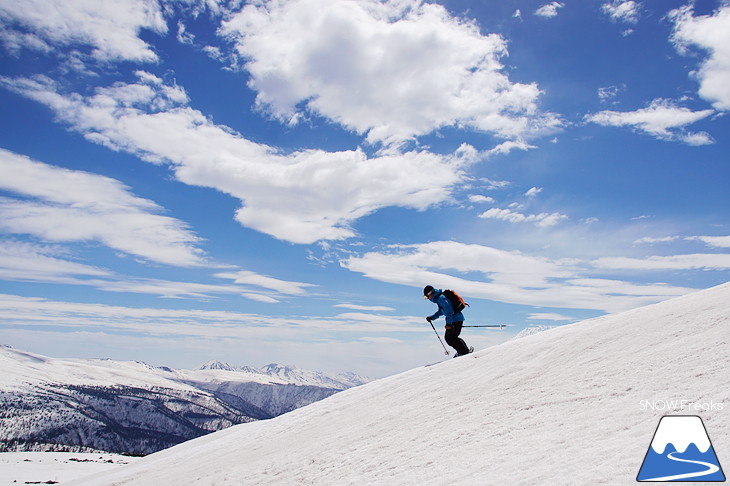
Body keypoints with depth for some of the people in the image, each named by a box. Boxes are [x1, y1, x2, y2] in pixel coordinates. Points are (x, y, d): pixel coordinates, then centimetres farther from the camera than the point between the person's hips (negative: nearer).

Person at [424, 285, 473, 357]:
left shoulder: (441, 298, -18)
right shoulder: (438, 298, 14)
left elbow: (449, 311, -24)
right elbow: (441, 311, 26)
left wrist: (448, 323, -23)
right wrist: (432, 317, 19)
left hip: (456, 319, -11)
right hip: (453, 320, 11)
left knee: (450, 338, -9)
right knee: (448, 337, 16)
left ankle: (465, 351, -1)